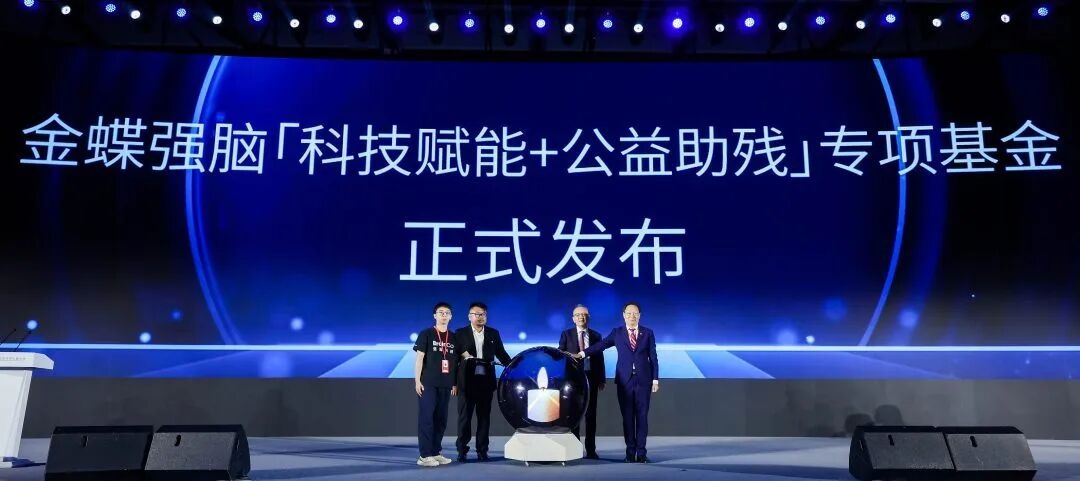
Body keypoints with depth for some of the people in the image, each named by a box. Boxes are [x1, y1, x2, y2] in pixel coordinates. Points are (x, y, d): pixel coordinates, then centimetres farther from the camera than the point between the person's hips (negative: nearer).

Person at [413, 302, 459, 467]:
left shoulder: (454, 338, 12)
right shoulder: (426, 334, 0)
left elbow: (456, 362, 14)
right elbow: (419, 358, -4)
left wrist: (455, 383, 10)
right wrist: (417, 380, -10)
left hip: (445, 385, 4)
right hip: (428, 383, -4)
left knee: (441, 420, 7)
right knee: (426, 418, -6)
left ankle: (436, 452, 16)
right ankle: (424, 455, -3)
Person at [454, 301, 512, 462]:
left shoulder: (493, 334, 11)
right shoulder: (460, 333, 4)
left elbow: (502, 354, 10)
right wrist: (463, 354, -18)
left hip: (486, 381, 2)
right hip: (467, 381, -2)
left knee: (484, 417, 6)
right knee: (464, 417, 3)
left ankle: (482, 451, 13)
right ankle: (462, 451, 10)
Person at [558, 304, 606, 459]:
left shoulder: (596, 335, 10)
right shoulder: (566, 334, 6)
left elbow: (600, 359, 9)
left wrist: (601, 380, 4)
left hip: (591, 378, 1)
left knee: (591, 414, 3)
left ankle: (590, 450, 8)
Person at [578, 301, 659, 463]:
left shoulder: (648, 333, 7)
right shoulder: (617, 333, 6)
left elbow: (653, 357, 5)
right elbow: (601, 345, -4)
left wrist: (655, 379, -1)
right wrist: (582, 353, -18)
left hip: (643, 380, 0)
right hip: (624, 381, 0)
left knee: (642, 416, 1)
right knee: (627, 416, 3)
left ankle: (641, 452, 7)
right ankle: (630, 452, 10)